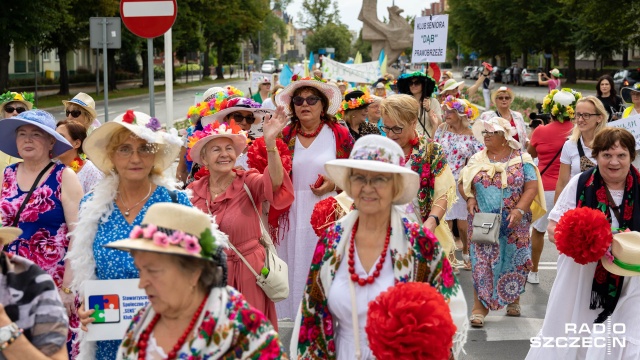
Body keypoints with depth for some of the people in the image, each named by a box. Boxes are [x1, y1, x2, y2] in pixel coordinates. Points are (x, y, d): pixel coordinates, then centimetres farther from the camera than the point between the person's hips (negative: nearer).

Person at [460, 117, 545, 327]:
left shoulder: (521, 159, -1)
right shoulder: (477, 159, 8)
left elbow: (531, 187, -5)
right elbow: (462, 183, 12)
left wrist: (520, 209, -18)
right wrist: (469, 198, -8)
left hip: (513, 224, -1)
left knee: (513, 261, 9)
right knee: (481, 262, -5)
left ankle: (513, 299, 30)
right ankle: (480, 307, -2)